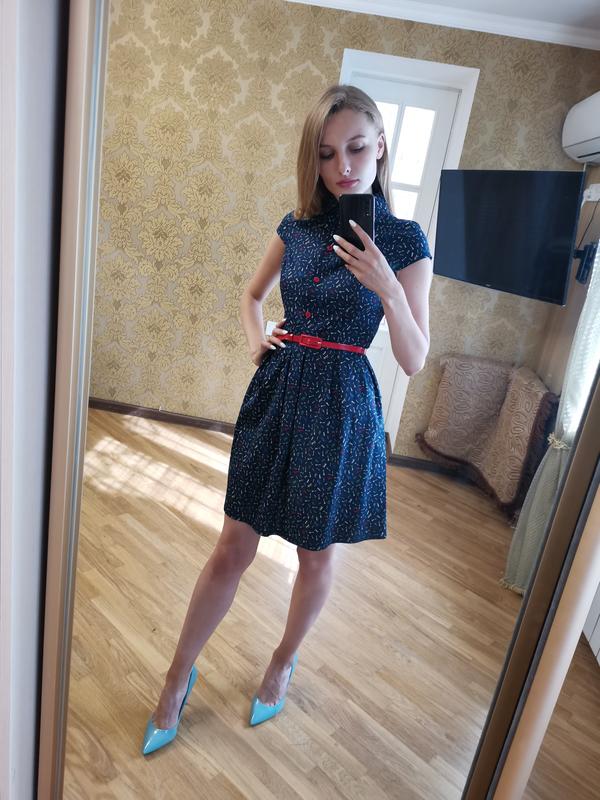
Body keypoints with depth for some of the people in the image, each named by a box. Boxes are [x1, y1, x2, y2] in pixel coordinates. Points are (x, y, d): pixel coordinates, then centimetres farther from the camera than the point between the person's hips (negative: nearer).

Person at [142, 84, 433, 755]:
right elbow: (252, 295, 22)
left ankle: (283, 663, 43)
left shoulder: (403, 240, -6)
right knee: (233, 548, 9)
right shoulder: (297, 225, 4)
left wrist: (387, 288, -22)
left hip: (341, 408, -2)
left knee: (317, 553, 15)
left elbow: (415, 361, -8)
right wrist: (256, 338, 3)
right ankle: (178, 679, 29)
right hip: (277, 394, 3)